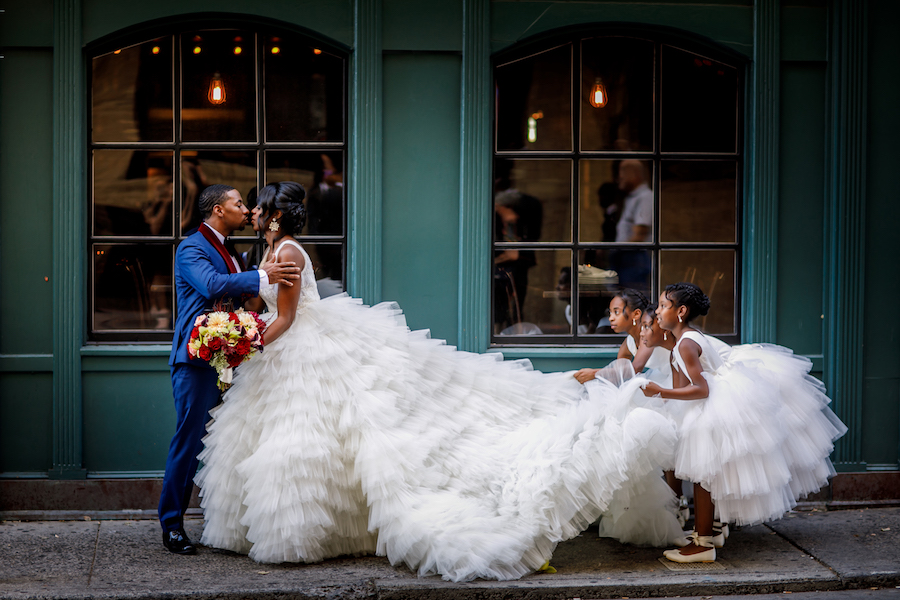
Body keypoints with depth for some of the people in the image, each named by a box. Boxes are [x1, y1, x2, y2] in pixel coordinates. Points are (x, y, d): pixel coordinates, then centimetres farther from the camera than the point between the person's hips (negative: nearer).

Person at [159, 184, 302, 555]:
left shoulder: (224, 251, 21)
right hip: (197, 358, -9)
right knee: (189, 439, -8)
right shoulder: (191, 248, -9)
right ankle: (172, 525, -1)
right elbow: (212, 286, -27)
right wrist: (263, 277, -29)